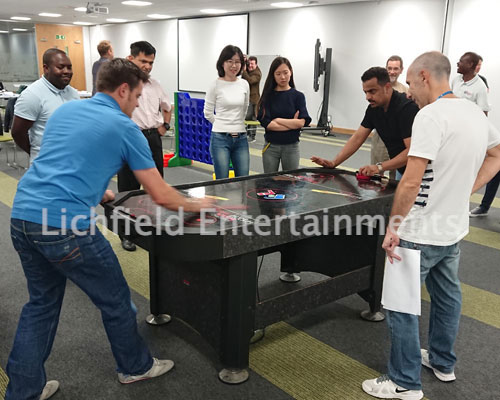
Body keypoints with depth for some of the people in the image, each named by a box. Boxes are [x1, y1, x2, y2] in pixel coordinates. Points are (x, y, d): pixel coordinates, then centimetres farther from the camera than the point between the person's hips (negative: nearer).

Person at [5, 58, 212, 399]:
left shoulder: (64, 110, 17)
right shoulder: (125, 128, -1)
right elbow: (161, 195, 0)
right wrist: (197, 204, 17)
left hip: (23, 215, 7)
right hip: (66, 224, -7)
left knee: (42, 302, 23)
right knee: (115, 300, 14)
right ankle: (136, 366, 36)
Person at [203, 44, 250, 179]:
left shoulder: (244, 84, 7)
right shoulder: (216, 85, -5)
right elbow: (208, 112, 2)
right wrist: (223, 124, 6)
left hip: (241, 138, 4)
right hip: (220, 138, -4)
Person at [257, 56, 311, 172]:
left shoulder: (298, 96, 0)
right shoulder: (268, 95, 0)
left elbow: (301, 122, -11)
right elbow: (267, 124, -11)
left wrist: (278, 120, -10)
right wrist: (292, 124, -12)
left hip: (291, 147, 0)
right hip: (271, 146, 1)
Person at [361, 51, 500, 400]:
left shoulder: (431, 115, -21)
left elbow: (411, 182, -26)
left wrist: (392, 227, -16)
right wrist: (465, 190, 13)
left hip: (421, 232, -9)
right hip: (454, 227, 9)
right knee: (447, 295, 22)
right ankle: (443, 362, 41)